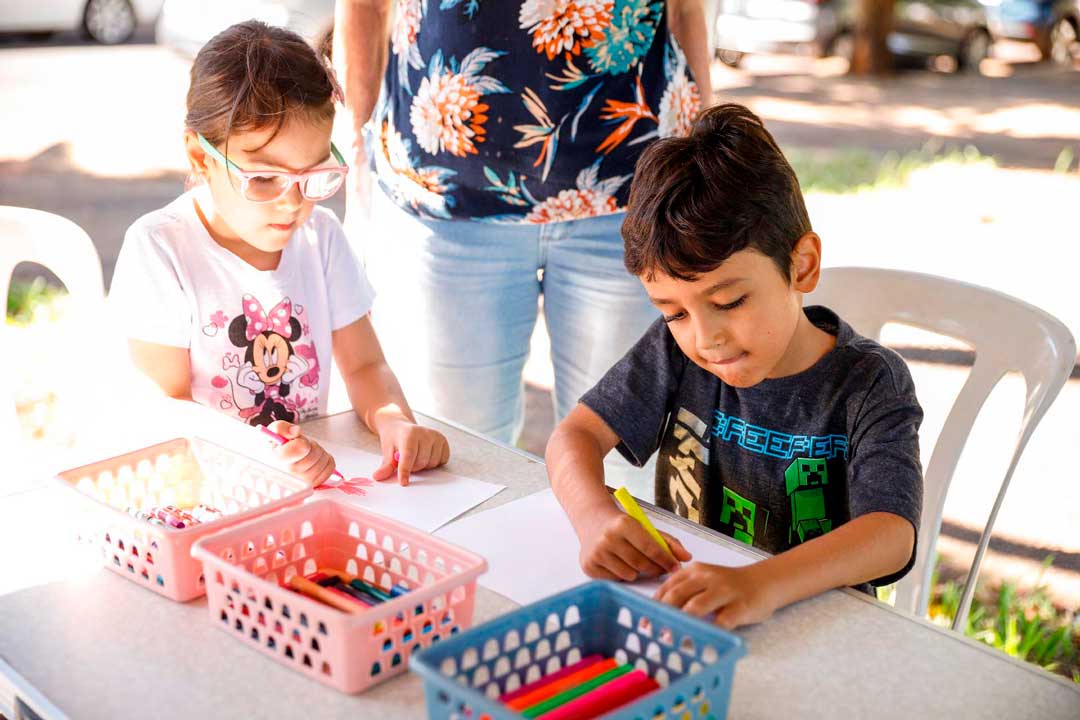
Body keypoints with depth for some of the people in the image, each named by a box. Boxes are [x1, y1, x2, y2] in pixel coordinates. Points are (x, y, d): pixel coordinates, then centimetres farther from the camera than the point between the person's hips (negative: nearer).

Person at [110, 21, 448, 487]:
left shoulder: (320, 235, 4)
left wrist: (393, 420, -17)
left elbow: (363, 365, 7)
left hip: (313, 469, 4)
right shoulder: (158, 249, -12)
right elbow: (167, 404, -12)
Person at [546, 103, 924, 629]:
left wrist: (762, 585, -44)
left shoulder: (868, 384, -13)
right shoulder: (677, 349, -1)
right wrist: (596, 518, -24)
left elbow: (892, 534, -25)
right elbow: (577, 434, -1)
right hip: (675, 603, 3)